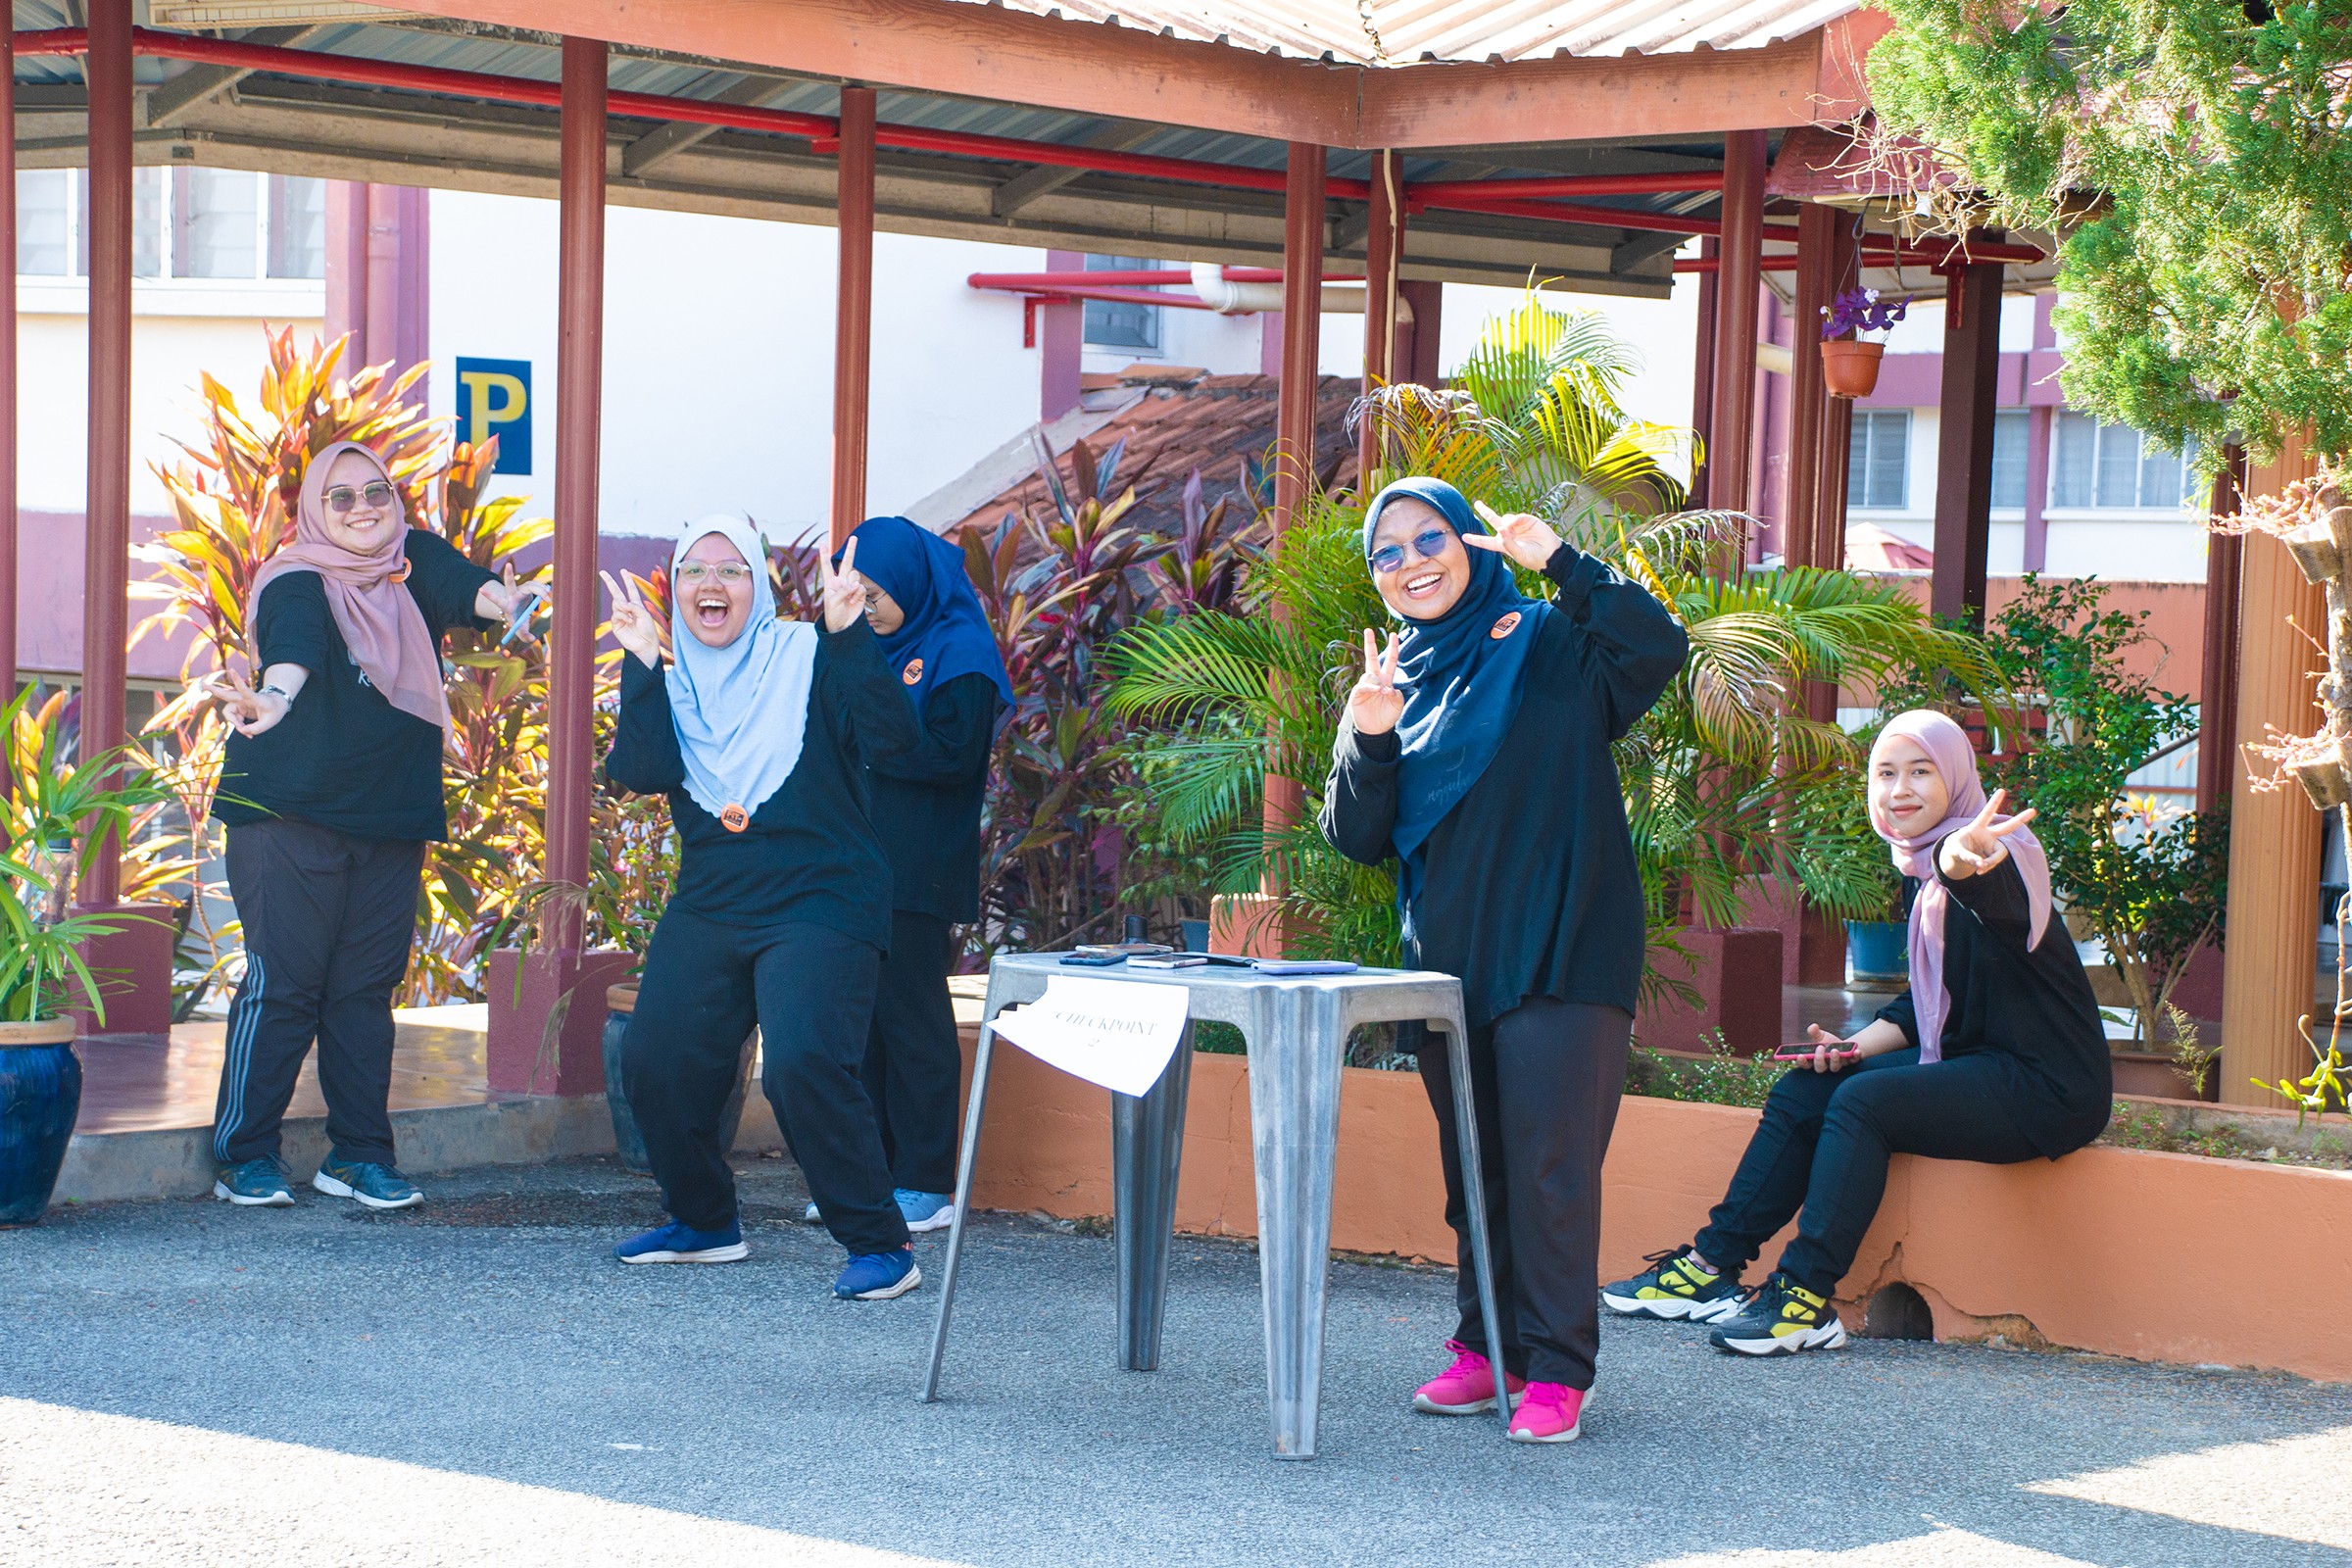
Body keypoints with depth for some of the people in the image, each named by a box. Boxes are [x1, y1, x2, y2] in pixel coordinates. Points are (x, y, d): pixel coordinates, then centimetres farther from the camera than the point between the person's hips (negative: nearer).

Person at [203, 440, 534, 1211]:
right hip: (288, 811, -5)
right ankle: (244, 1157, 2)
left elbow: (461, 585, -15)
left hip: (392, 818, 5)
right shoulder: (296, 583, -9)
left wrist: (499, 600, -39)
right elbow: (294, 646, -30)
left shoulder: (415, 564, 6)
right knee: (282, 982, -6)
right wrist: (273, 696, -52)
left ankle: (358, 1155, 14)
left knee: (367, 987, 7)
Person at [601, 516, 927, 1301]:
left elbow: (890, 733, -17)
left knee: (801, 1062, -23)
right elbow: (644, 772, -9)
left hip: (820, 903, -6)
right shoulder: (669, 681, 10)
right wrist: (641, 663, -13)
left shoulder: (806, 658, -2)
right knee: (653, 1060, 1)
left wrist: (848, 633, -26)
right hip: (709, 905, 6)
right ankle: (704, 1221, 24)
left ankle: (880, 1245, -14)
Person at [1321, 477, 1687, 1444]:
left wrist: (1561, 563, -20)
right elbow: (1357, 840, 10)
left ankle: (1555, 1372, -4)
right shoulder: (1398, 680, 15)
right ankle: (1486, 1347, 22)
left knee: (1549, 1165, -9)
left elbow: (1659, 649, -20)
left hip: (1560, 955, -6)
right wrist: (1366, 741, -7)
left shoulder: (1552, 646, 0)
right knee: (1473, 1167, 11)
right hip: (1448, 958, 6)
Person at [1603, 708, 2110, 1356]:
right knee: (1803, 1090, 1)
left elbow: (1989, 889, -43)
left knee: (1863, 1101, -26)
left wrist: (1959, 861, -66)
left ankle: (1807, 1299, -26)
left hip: (2047, 1085, -9)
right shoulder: (1926, 878, 13)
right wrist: (1856, 1045, 1)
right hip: (1978, 1066, 9)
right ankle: (1713, 1263, 1)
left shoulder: (1999, 854, -16)